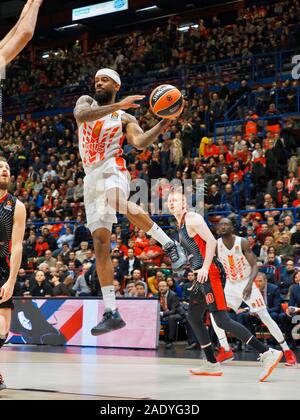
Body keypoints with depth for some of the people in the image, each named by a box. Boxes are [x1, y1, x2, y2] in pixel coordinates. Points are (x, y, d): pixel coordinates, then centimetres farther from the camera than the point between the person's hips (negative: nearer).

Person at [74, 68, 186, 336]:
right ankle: (111, 313, 0)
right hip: (92, 178, 4)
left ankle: (168, 244, -26)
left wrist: (163, 125, -25)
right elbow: (81, 115, -10)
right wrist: (118, 105, -18)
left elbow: (141, 143, -9)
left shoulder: (125, 118, 9)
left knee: (122, 204, -41)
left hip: (112, 171, -4)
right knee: (101, 244, -1)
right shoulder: (86, 102, 16)